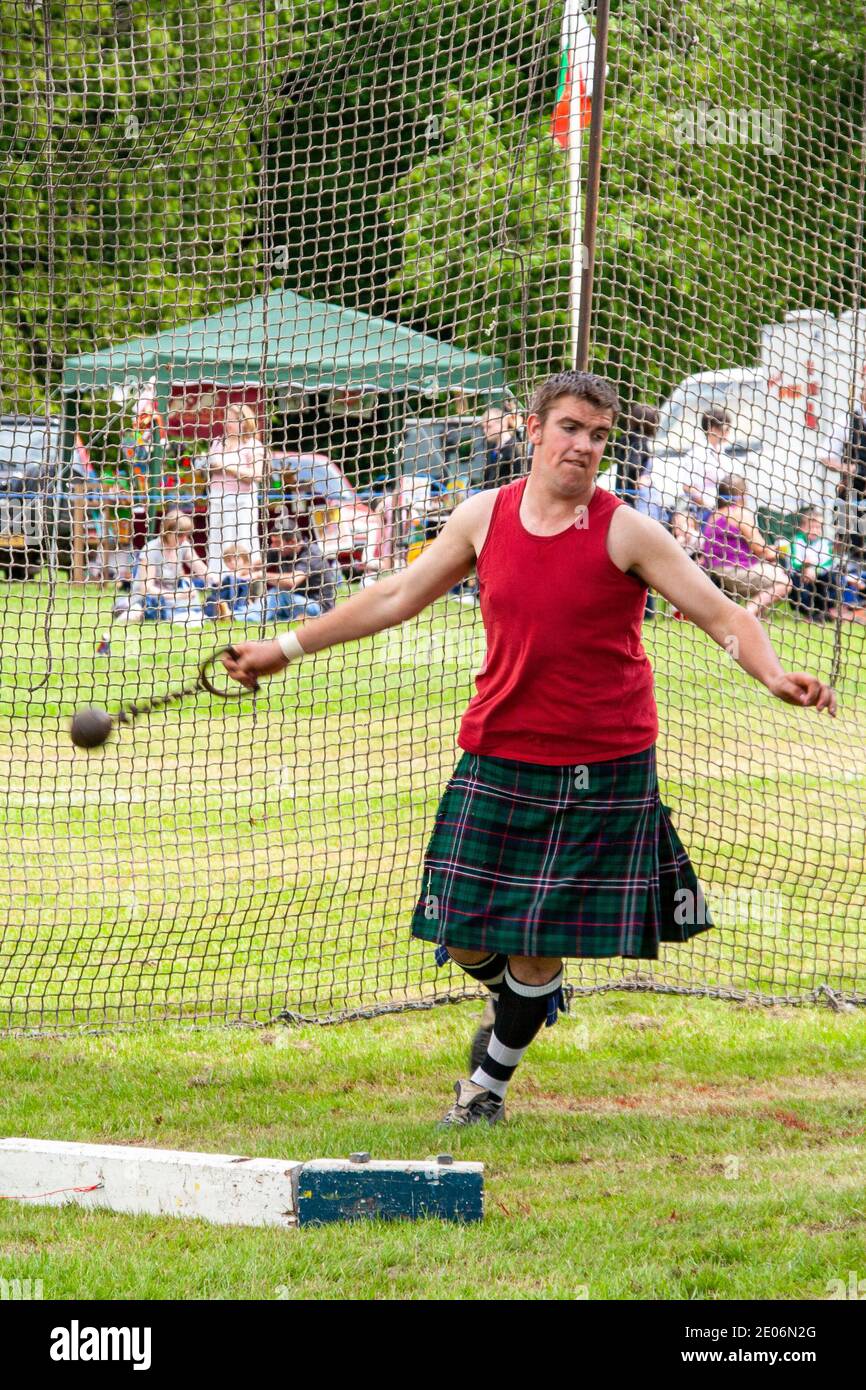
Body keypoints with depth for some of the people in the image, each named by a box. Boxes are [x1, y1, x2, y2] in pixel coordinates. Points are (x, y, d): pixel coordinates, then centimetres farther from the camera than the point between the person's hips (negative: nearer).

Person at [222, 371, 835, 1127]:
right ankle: (523, 1000, 37)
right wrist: (288, 647, 16)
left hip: (602, 769, -3)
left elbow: (722, 615, -9)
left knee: (538, 950, 1)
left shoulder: (627, 532, -8)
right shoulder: (484, 517, 2)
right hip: (499, 761, 3)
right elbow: (397, 598, 14)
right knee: (465, 939, 3)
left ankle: (490, 1080, 24)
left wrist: (774, 674, -29)